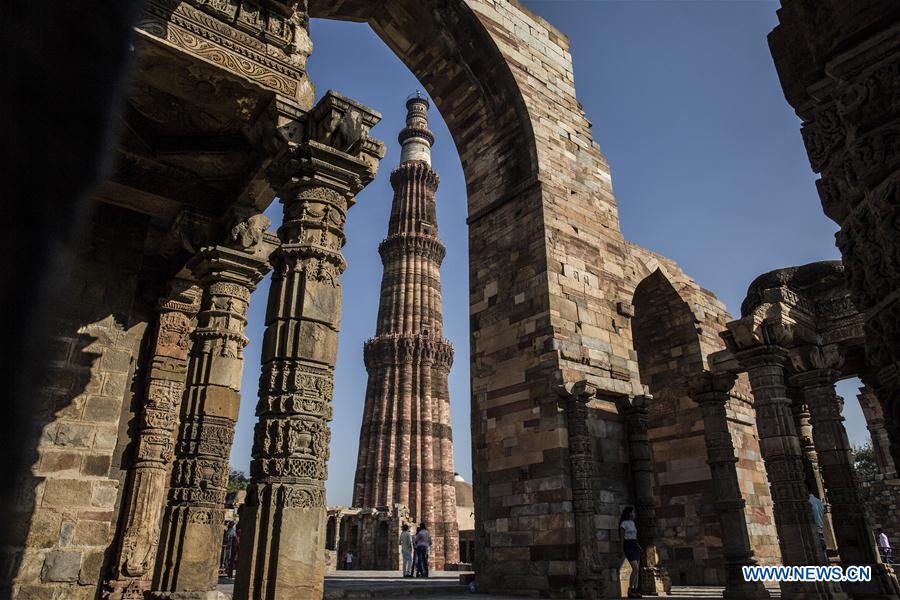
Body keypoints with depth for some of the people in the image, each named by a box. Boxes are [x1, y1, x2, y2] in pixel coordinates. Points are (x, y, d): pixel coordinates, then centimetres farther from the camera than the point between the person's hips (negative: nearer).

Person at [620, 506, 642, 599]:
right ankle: (630, 591, -10)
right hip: (628, 546, -7)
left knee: (637, 570, 0)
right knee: (635, 568, -17)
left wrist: (639, 546, 9)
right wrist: (622, 550, -10)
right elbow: (622, 537, -6)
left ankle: (635, 591, 3)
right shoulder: (623, 523, -4)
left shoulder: (632, 523, 18)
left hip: (635, 546, 7)